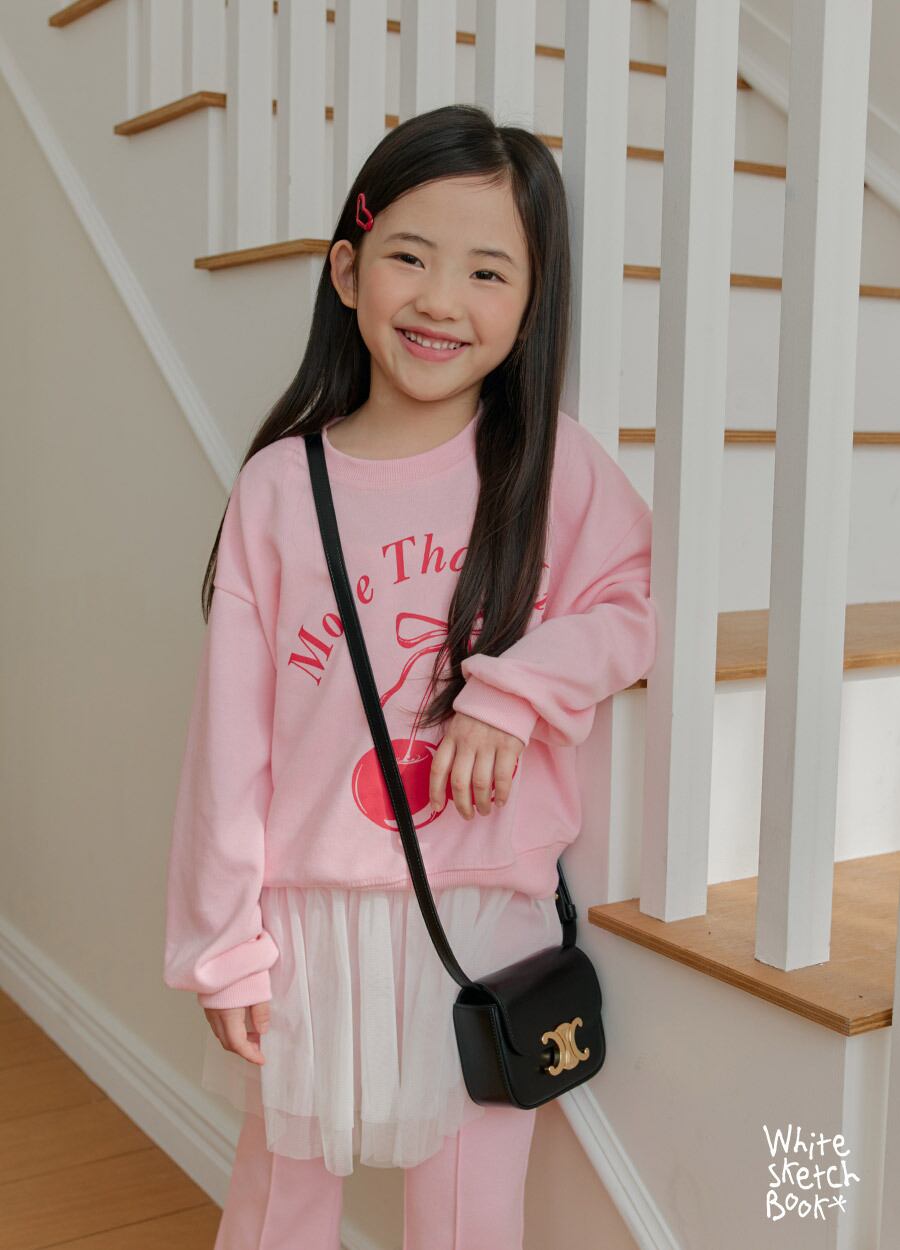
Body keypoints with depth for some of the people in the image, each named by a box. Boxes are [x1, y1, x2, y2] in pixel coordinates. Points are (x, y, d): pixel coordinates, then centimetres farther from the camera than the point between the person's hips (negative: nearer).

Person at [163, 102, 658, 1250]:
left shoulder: (552, 465, -4)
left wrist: (513, 690, -15)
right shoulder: (278, 486, -3)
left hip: (490, 910, 0)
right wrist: (228, 948, -1)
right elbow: (231, 733, -2)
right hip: (315, 910, 1)